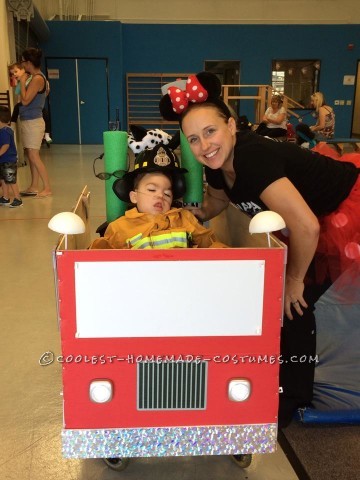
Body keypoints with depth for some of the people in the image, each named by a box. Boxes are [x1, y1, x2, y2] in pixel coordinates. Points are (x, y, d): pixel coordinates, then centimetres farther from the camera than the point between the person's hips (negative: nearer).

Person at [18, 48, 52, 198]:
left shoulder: (38, 79, -16)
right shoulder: (35, 77, 13)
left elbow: (25, 101, -18)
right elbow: (26, 99, 14)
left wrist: (22, 82, -10)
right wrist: (22, 83, 7)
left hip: (33, 122, -10)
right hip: (27, 121, 10)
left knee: (34, 156, -8)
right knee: (31, 156, 11)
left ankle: (47, 188, -3)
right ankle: (34, 187, 17)